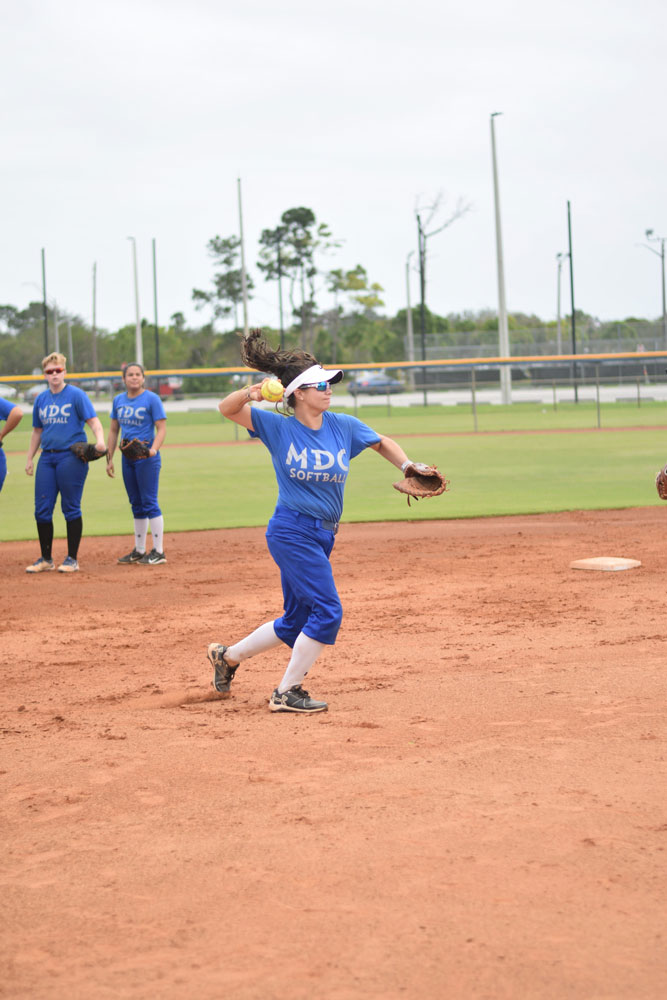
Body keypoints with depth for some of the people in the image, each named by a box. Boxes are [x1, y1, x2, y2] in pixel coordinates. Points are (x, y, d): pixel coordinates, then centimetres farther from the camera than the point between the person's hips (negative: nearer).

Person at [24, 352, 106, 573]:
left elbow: (93, 421, -9)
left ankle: (72, 559, 6)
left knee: (71, 509, -2)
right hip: (47, 458, 5)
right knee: (42, 509, 3)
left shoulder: (76, 395, -3)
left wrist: (99, 439, -28)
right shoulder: (41, 399, 14)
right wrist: (29, 458, 17)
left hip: (71, 457, -5)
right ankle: (46, 559, 13)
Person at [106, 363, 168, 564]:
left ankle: (158, 552, -4)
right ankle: (139, 551, 18)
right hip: (128, 457, 6)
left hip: (147, 458, -6)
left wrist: (153, 449, -27)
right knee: (136, 504, 12)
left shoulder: (151, 399, -7)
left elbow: (161, 428, -11)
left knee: (149, 502, -8)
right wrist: (109, 459, 13)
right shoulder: (118, 400, 11)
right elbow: (113, 431, 17)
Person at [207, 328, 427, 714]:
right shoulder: (279, 427, -6)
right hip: (292, 532, -7)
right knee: (327, 611, -13)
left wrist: (407, 467, 6)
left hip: (323, 536, 7)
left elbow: (383, 443, 21)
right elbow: (227, 409, -6)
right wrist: (252, 392, -26)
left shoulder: (344, 426, 5)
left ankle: (228, 656, 34)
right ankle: (287, 693, -2)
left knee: (296, 621, 14)